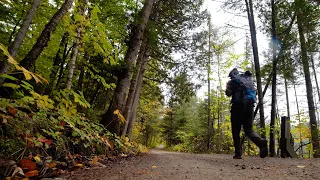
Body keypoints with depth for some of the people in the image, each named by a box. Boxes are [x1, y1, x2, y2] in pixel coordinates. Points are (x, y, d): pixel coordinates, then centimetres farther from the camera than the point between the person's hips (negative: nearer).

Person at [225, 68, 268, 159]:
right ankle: (261, 142, -21)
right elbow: (253, 92, 27)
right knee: (249, 129, 8)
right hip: (250, 105, 4)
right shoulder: (249, 79, 20)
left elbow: (228, 93, -5)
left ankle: (238, 153, 2)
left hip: (238, 106, -4)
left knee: (236, 131, 5)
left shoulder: (233, 81, 4)